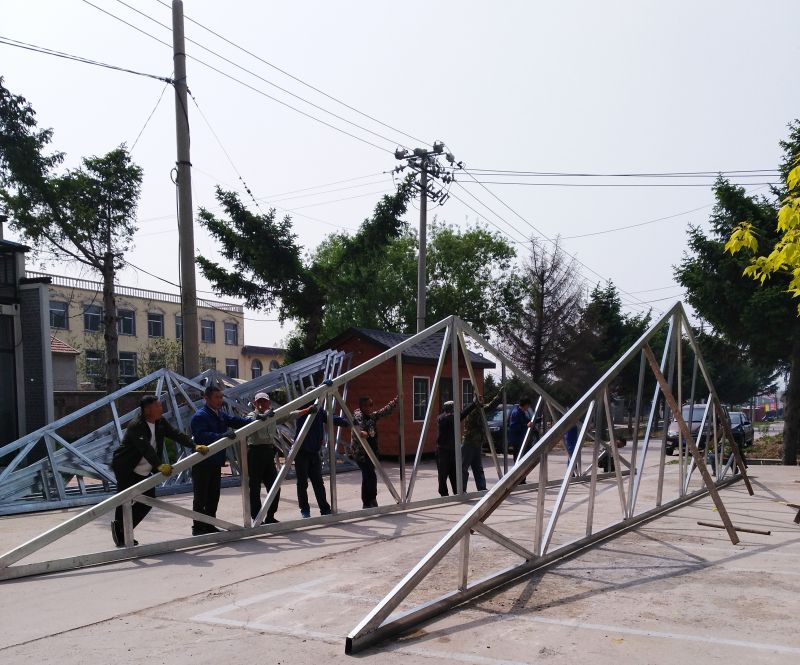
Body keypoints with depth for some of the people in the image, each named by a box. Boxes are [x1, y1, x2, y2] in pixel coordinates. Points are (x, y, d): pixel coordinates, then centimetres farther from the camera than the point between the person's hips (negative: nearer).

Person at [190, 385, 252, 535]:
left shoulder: (221, 413, 12)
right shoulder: (200, 416, -16)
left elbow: (235, 420, 2)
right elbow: (202, 436, -30)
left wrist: (254, 421, -13)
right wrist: (222, 436, -42)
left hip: (216, 462, 9)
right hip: (202, 463, -9)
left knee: (213, 496, 16)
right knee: (201, 497, 0)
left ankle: (209, 525, 26)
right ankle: (198, 527, 8)